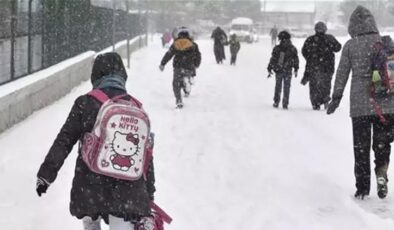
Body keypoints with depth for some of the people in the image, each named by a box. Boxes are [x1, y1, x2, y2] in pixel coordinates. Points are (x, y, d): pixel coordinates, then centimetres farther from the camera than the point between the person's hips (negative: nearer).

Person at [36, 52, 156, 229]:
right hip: (127, 188, 1)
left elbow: (64, 142, -3)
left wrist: (46, 174, 6)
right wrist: (149, 194, 16)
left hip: (90, 184, -1)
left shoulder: (85, 103, -3)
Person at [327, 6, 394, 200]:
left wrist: (336, 98, 11)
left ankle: (362, 188, 12)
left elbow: (342, 74, 1)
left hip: (359, 104, -1)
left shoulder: (350, 46, -2)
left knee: (361, 147, 10)